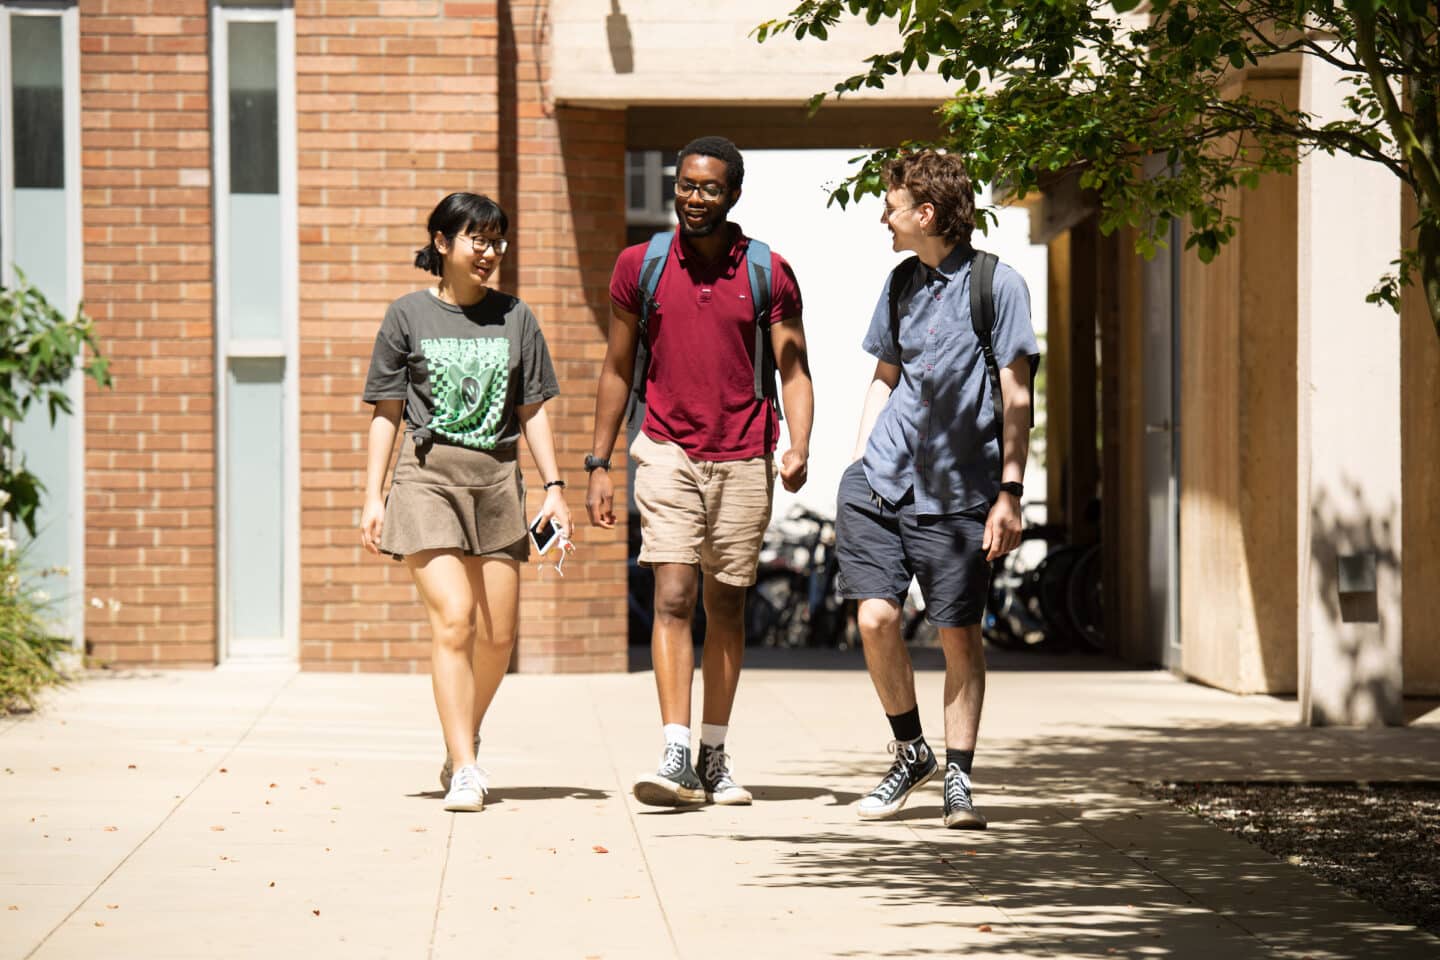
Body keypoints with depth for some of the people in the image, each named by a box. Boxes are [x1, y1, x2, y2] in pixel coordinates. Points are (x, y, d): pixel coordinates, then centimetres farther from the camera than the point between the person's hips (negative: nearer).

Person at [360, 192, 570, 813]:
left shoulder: (515, 318, 11)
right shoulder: (409, 315, 5)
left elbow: (532, 411, 14)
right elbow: (387, 412, 7)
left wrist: (554, 488, 6)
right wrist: (372, 497, 2)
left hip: (497, 478, 3)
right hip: (427, 475, -3)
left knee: (497, 636, 3)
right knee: (452, 620, -16)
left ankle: (462, 746, 27)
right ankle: (465, 772, -17)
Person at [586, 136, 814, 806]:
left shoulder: (769, 273, 1)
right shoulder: (639, 266, 3)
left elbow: (793, 369, 2)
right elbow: (617, 369, 10)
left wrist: (798, 447, -14)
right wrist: (599, 463, 7)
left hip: (743, 459, 1)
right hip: (668, 451, -1)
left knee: (726, 606, 8)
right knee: (673, 597, -13)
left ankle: (715, 756, 18)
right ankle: (675, 757, -20)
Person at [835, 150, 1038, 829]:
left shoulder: (997, 284, -5)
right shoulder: (902, 283, 11)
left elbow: (1016, 397, -6)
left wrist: (1009, 493, -11)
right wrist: (856, 467, 14)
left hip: (958, 491, -4)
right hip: (881, 481, 4)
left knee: (959, 634, -2)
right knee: (875, 618, -6)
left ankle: (958, 776, 9)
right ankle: (910, 752, 13)